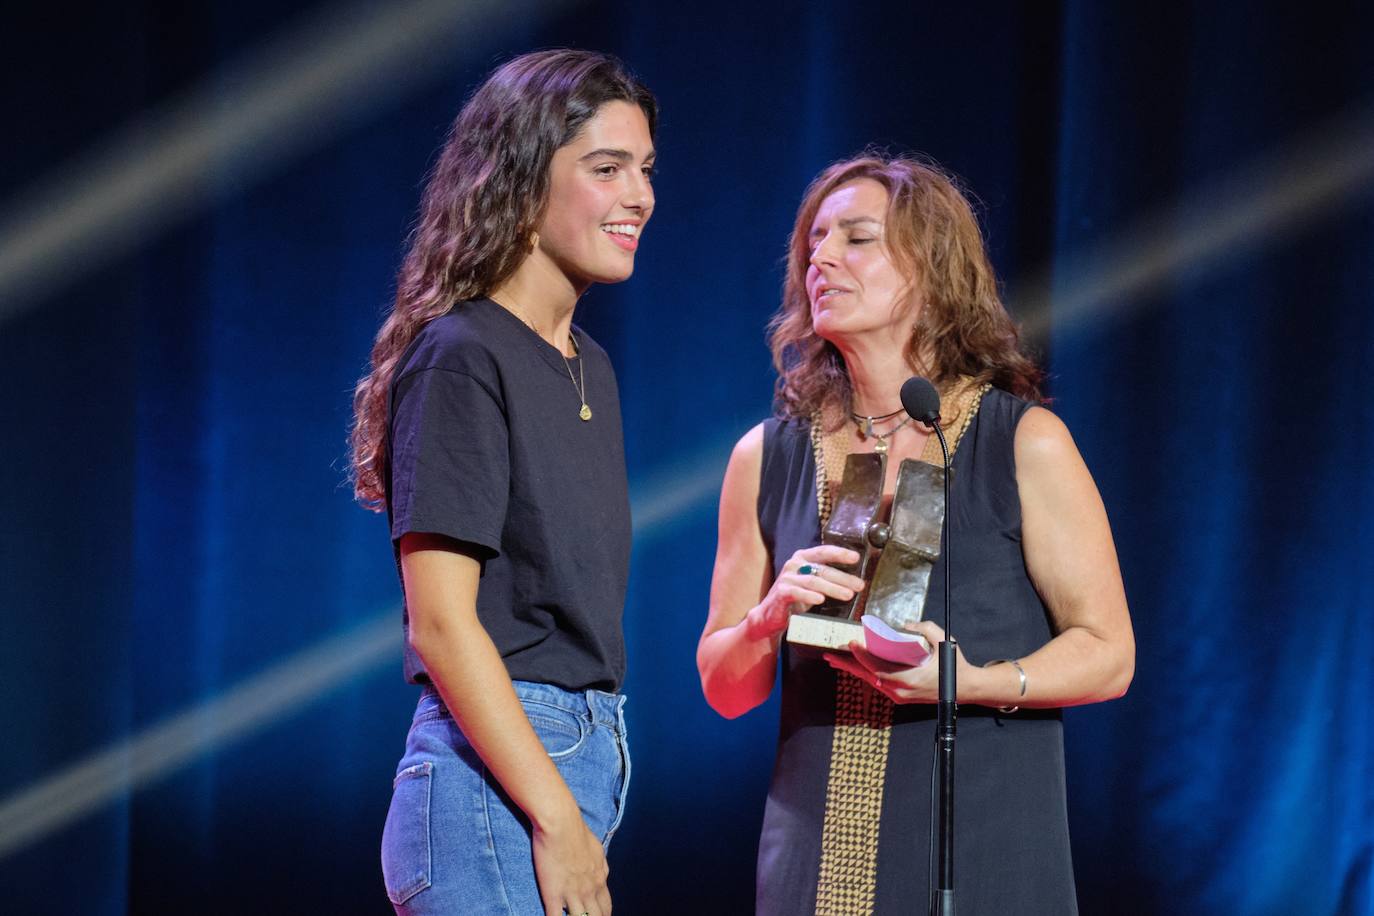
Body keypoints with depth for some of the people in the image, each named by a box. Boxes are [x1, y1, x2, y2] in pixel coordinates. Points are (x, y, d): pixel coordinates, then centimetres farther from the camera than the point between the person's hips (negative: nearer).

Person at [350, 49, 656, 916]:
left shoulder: (591, 368, 17)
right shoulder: (460, 357, -9)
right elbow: (442, 623, -15)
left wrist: (581, 812, 12)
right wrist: (556, 820, -19)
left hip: (583, 760, 8)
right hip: (494, 778, -8)